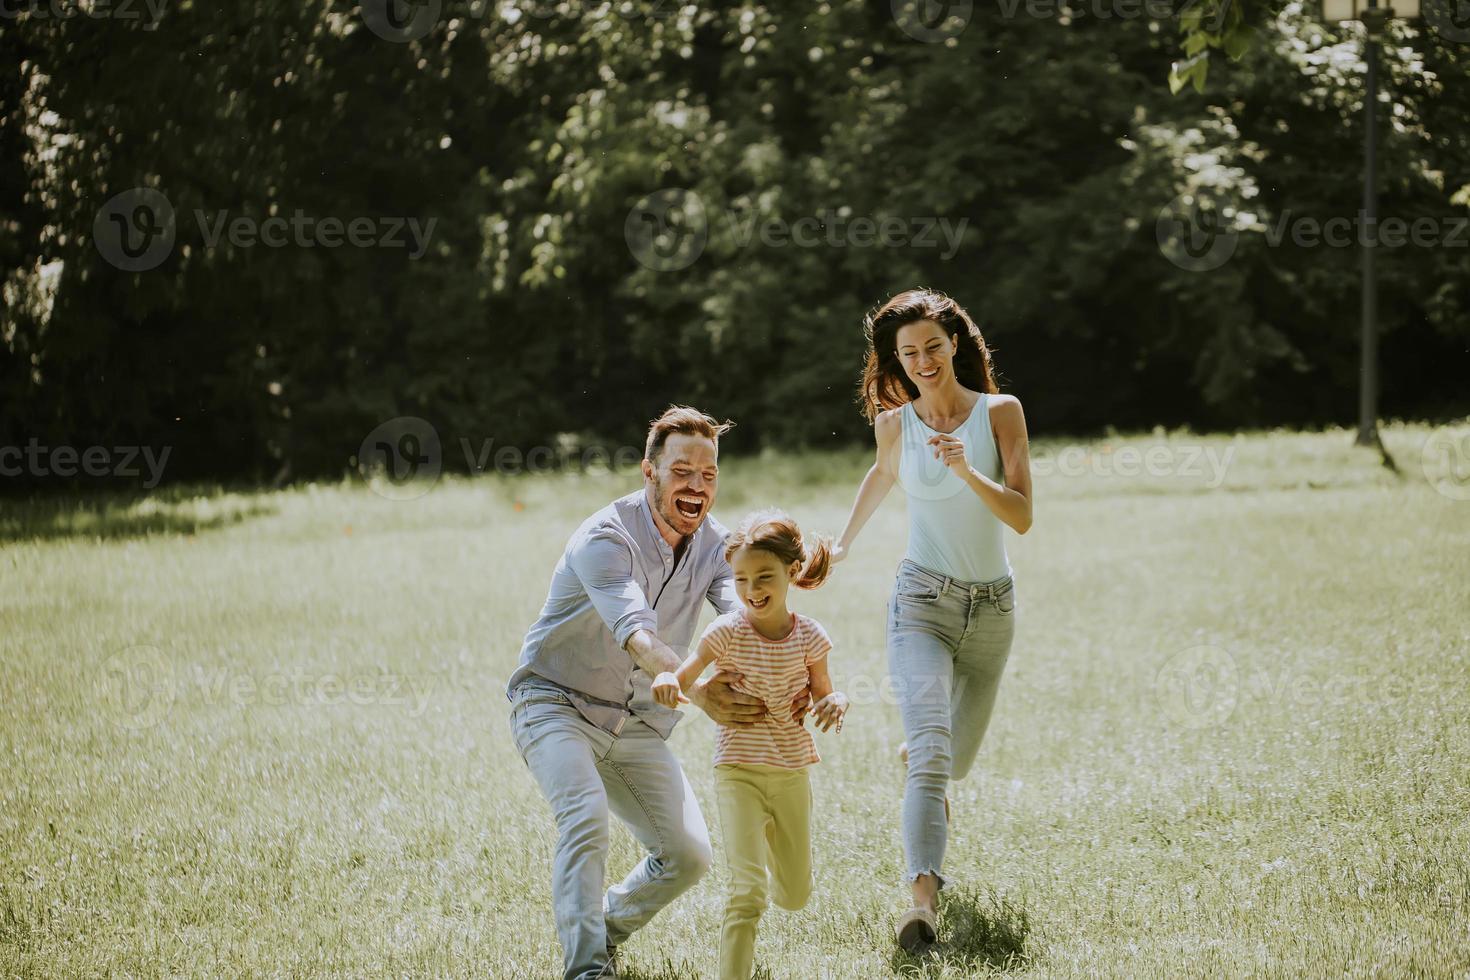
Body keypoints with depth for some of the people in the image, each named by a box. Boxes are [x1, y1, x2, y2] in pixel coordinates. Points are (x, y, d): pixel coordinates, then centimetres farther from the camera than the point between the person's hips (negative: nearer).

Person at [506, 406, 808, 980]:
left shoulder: (712, 544, -4)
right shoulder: (606, 538, -24)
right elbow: (636, 634, -41)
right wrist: (694, 691, -60)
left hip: (635, 723, 6)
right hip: (556, 703, -6)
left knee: (688, 856, -1)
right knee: (586, 816, -32)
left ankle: (604, 931, 23)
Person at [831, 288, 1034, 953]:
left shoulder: (1001, 412, -5)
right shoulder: (896, 425, -1)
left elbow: (1022, 517, -12)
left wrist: (968, 472, -27)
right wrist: (843, 544, 31)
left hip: (991, 607, 2)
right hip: (923, 599, -2)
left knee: (957, 760, 20)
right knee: (931, 752, -24)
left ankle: (915, 758, 58)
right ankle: (923, 899, -35)